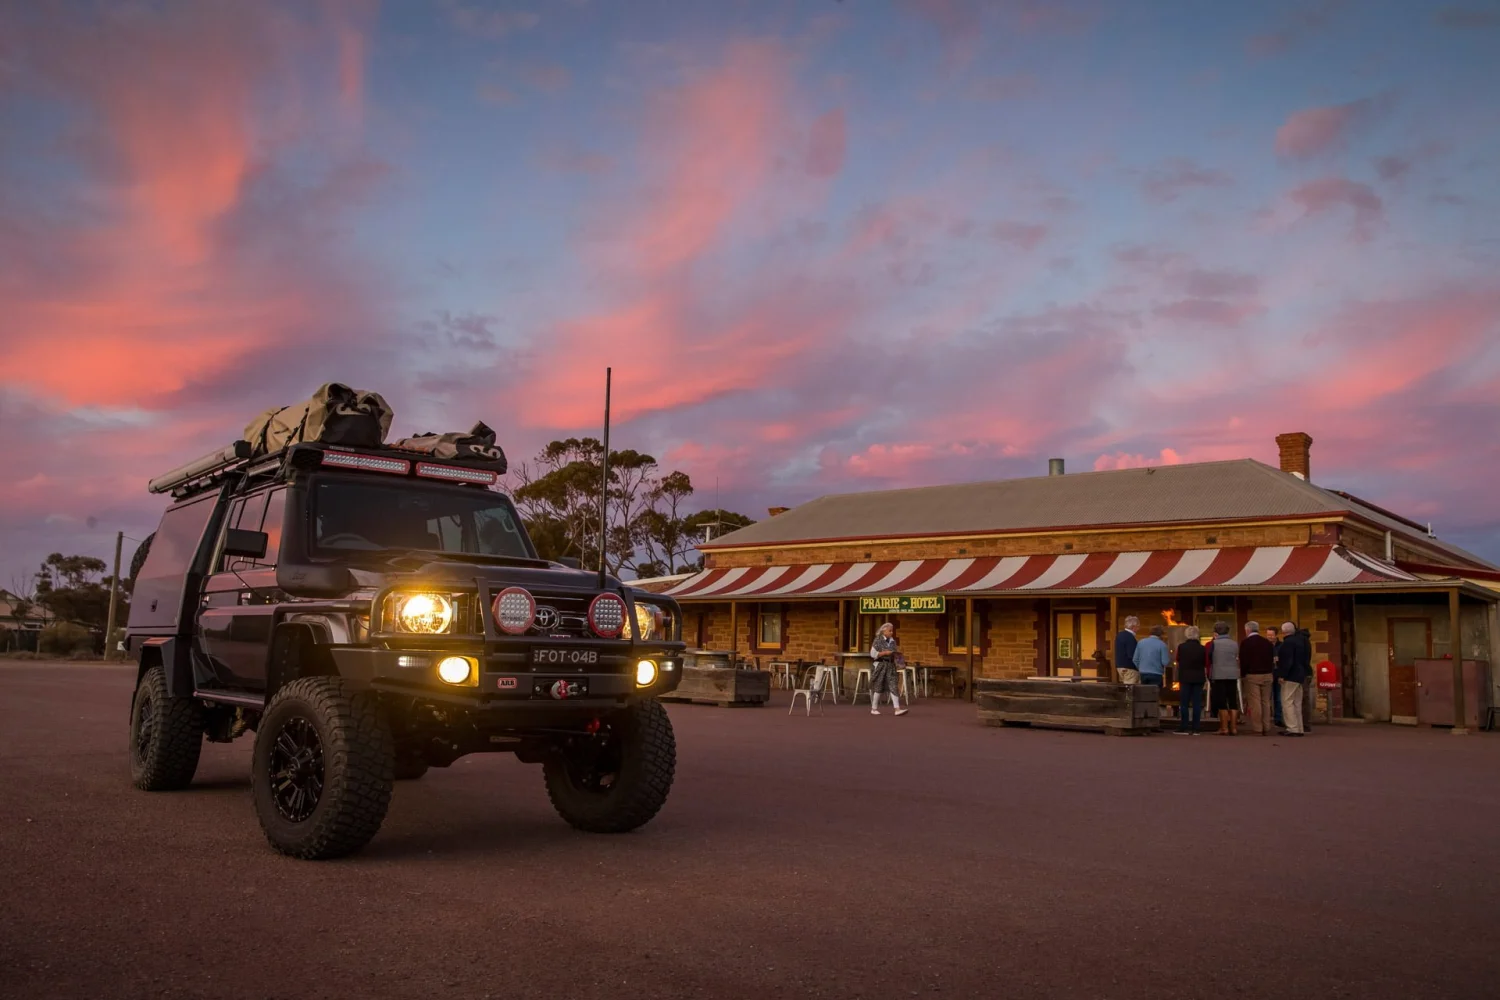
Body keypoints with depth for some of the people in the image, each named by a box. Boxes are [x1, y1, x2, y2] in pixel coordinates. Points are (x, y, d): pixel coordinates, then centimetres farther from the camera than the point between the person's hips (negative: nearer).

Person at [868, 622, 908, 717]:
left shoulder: (892, 641, 10)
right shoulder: (878, 641, -8)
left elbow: (895, 654, 18)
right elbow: (873, 654, -12)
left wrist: (898, 652, -4)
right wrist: (885, 653, -18)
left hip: (890, 666, 5)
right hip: (879, 665, -5)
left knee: (893, 686, -6)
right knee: (878, 688, 2)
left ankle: (897, 709, -13)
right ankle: (873, 709, 15)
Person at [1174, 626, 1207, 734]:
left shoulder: (1181, 647, -5)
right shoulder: (1202, 648, -3)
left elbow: (1178, 662, 6)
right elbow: (1205, 665, 4)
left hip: (1185, 677, -1)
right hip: (1199, 678, 1)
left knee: (1185, 703, 4)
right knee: (1197, 703, 3)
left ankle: (1184, 728, 3)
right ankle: (1195, 729, 1)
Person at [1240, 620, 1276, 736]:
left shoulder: (1246, 643, -8)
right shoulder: (1267, 642, 8)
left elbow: (1243, 661, -10)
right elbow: (1272, 659, 12)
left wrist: (1242, 674, 1)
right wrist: (1270, 671, 17)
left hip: (1252, 675, -5)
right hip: (1267, 675, 5)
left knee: (1254, 702, -4)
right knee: (1266, 702, 10)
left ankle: (1257, 729, -5)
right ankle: (1266, 728, 11)